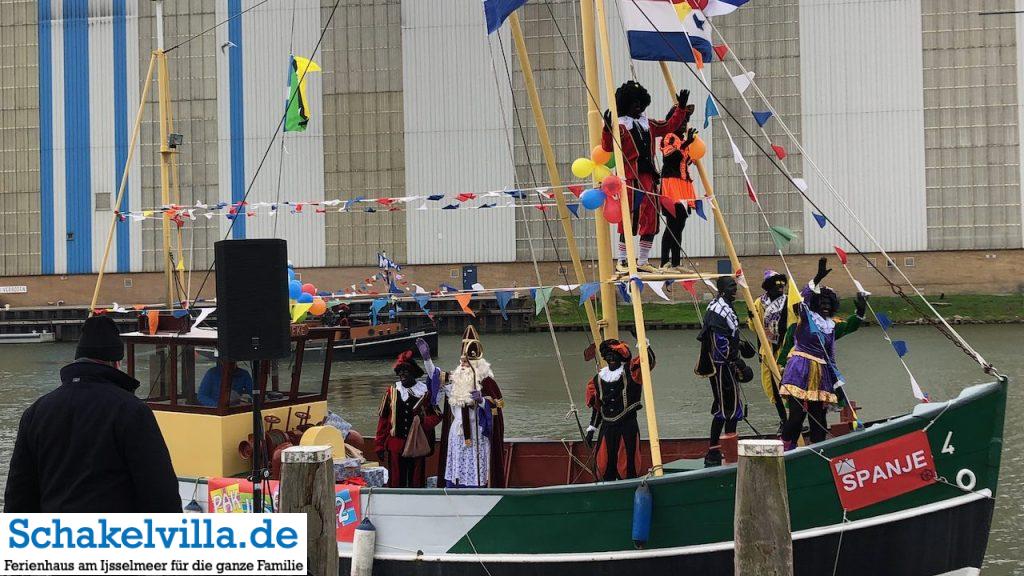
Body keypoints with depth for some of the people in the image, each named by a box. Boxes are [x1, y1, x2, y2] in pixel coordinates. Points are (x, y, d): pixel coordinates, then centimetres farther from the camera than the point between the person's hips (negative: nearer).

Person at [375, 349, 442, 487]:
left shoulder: (425, 392, 3)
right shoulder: (392, 392, 5)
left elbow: (436, 415, 7)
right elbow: (383, 419, 6)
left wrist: (424, 421, -15)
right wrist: (380, 445, 3)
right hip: (395, 445, 1)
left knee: (417, 482, 5)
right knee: (396, 483, 4)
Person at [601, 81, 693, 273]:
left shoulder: (648, 124, 16)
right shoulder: (620, 126, -3)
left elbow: (670, 126, 25)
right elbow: (608, 147, -16)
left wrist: (681, 108, 15)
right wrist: (607, 129, -32)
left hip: (649, 177, 7)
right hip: (631, 178, -7)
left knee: (651, 221, 7)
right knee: (629, 219, -8)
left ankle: (643, 261, 15)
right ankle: (622, 261, -1)